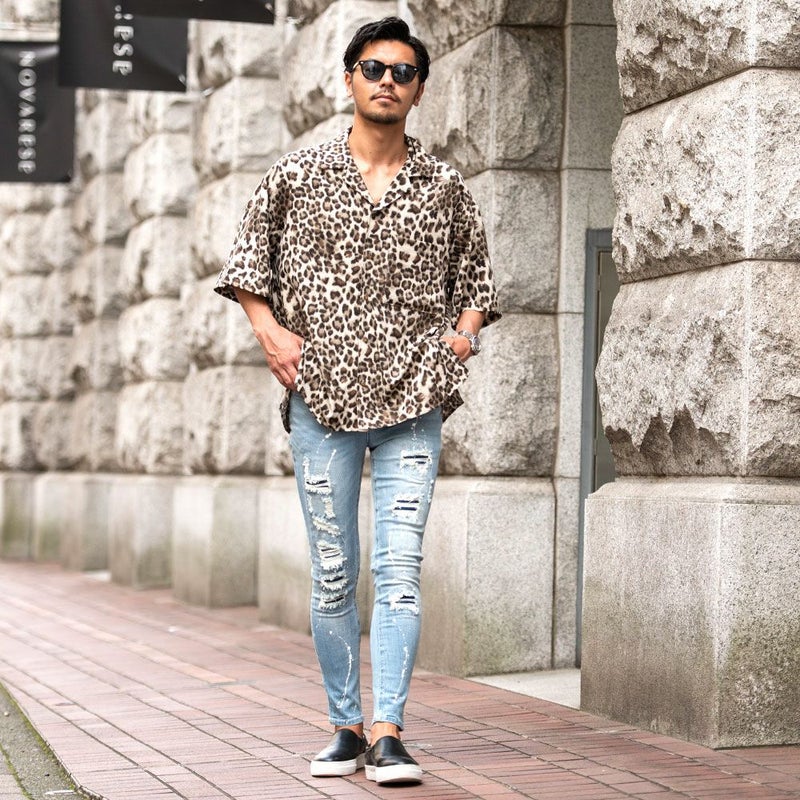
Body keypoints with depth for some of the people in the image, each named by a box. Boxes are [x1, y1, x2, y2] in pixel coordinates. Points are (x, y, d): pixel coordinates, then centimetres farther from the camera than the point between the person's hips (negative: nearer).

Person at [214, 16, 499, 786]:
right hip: (320, 397, 0)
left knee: (399, 566, -9)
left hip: (412, 402, 0)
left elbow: (475, 278, 20)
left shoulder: (445, 188, 9)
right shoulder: (296, 175, 7)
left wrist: (464, 332, 3)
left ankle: (387, 733, -10)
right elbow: (246, 259, 15)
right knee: (332, 573, 3)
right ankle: (345, 727, 14)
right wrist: (267, 328, 0)